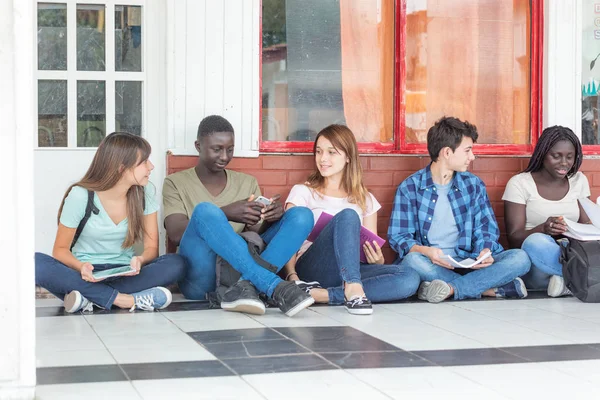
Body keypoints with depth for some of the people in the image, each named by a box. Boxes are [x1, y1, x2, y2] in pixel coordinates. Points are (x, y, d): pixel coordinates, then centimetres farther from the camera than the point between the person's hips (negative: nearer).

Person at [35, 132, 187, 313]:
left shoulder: (143, 196, -2)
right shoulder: (81, 196, -11)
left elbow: (152, 248, -1)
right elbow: (61, 249, -5)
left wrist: (140, 260, -27)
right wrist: (81, 267, -29)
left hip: (124, 273, 3)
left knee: (176, 263, -26)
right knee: (35, 263, -32)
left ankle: (89, 297, -30)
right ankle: (121, 299, -34)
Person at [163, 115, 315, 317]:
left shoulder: (247, 183, 21)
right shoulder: (176, 183, 10)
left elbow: (256, 233, 12)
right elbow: (176, 234, -6)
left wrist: (270, 221, -12)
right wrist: (225, 214, -21)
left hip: (241, 268, 4)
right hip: (200, 278, -4)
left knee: (302, 215, -13)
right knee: (205, 210, -32)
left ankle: (245, 285, -34)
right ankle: (275, 287, -37)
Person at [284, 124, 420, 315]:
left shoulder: (365, 199, 20)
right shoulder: (302, 192, 10)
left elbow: (373, 251, 18)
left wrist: (378, 261, -7)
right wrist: (292, 276, -20)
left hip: (350, 270, 4)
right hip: (312, 269, -4)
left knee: (410, 279, -26)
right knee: (347, 215, -29)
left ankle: (321, 295, -35)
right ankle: (353, 289, -46)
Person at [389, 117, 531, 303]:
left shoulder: (473, 184, 11)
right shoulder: (409, 188, 0)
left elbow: (486, 228, 8)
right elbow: (398, 236, -3)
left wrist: (485, 251, -16)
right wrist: (425, 251, -24)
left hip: (468, 262, 3)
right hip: (432, 265, -3)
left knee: (520, 258, -20)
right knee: (412, 260, -37)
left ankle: (451, 288, -33)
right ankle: (488, 288, -29)